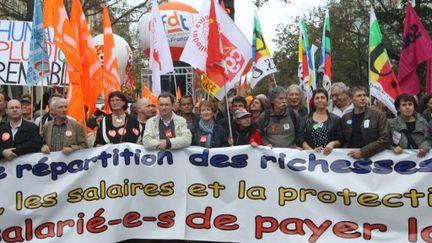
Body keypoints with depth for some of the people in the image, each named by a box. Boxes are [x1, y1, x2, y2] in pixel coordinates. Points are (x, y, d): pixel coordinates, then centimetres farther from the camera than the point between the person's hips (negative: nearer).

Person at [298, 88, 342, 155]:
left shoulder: (335, 119, 10)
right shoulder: (305, 119, 11)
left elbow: (340, 140, 10)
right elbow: (301, 139, 4)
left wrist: (333, 143, -10)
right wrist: (311, 150, -10)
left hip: (329, 154, 0)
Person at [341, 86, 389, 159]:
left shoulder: (379, 116, 2)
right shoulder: (345, 118, 12)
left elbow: (385, 140, -6)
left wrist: (363, 152, -14)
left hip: (371, 157, -2)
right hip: (350, 157, 2)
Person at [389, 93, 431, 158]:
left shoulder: (422, 122, 11)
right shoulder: (392, 123, 6)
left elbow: (428, 139, 8)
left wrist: (424, 148, -12)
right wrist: (393, 148, -13)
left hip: (419, 156, 2)